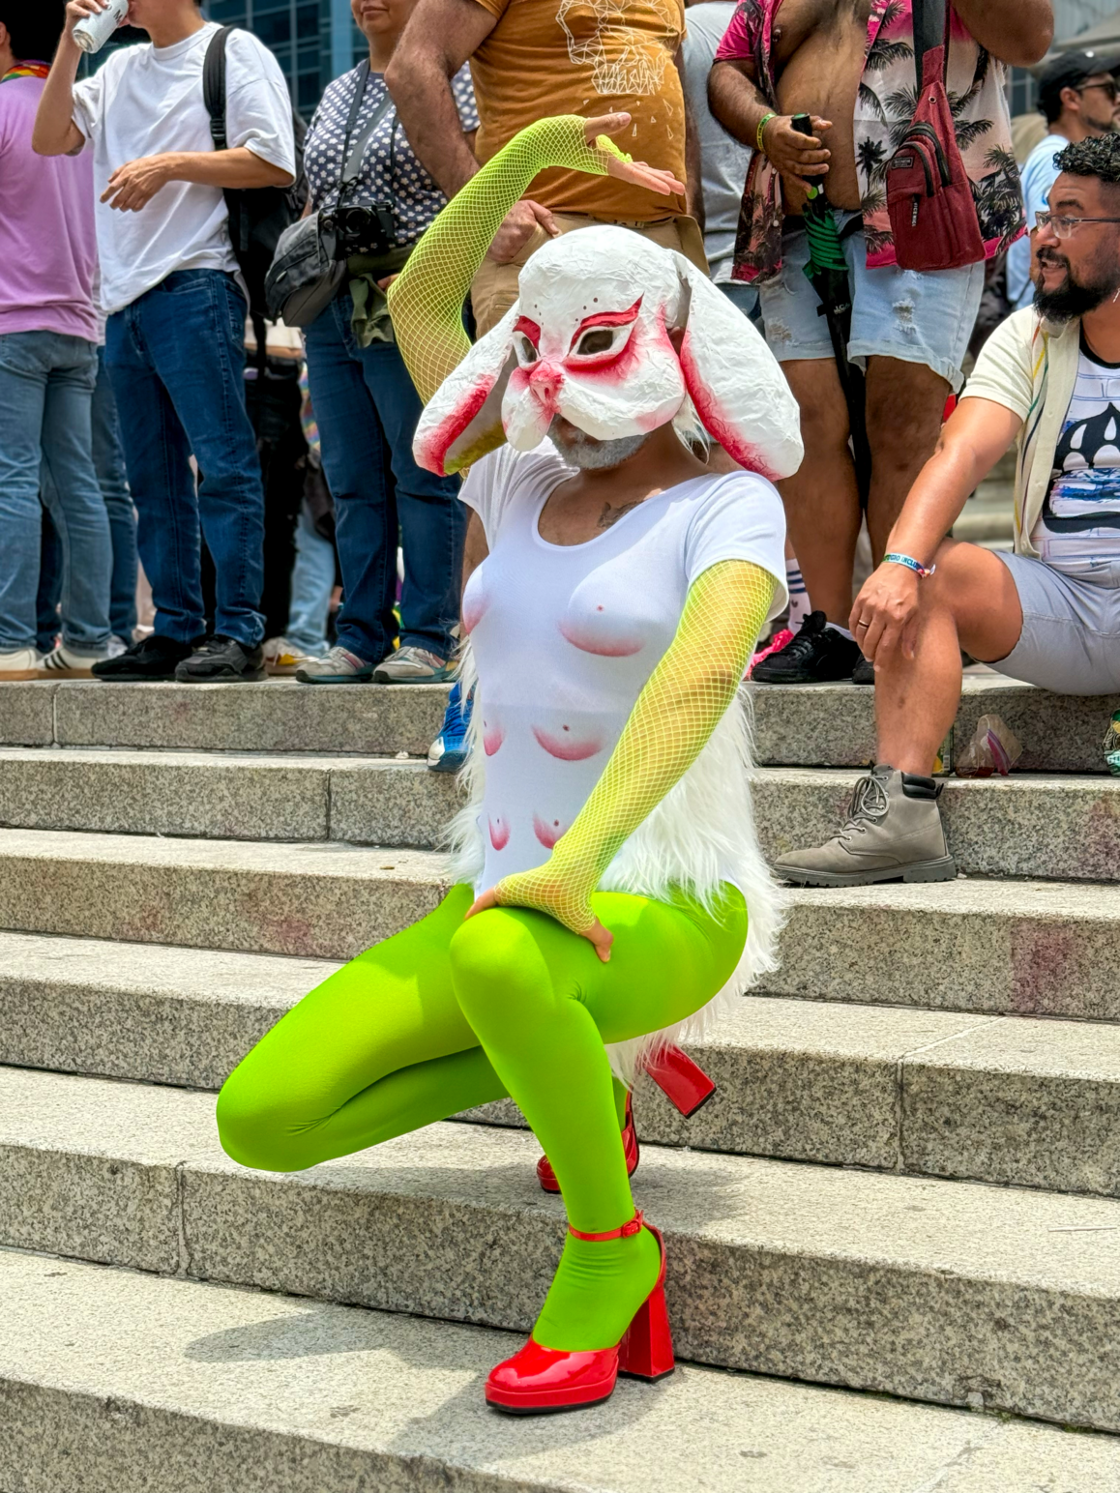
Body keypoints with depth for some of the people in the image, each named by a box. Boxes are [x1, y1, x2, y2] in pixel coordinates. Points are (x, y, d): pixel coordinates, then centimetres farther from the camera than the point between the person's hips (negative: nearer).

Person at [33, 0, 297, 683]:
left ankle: (240, 632, -9)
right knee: (154, 476, 8)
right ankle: (177, 630, 13)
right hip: (125, 295, 8)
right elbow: (51, 140, 14)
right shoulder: (119, 69, 22)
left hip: (195, 286, -7)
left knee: (222, 460, -10)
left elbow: (276, 164, -7)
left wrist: (169, 166, -11)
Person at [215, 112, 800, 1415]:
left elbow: (702, 671, -27)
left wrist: (578, 864, -40)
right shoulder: (527, 490, 12)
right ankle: (563, 1071, 12)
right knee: (260, 1122, -8)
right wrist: (530, 154, 8)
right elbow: (417, 304, 18)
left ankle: (611, 1245, -15)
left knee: (501, 960, -42)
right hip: (501, 900, 7)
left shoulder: (728, 504, -7)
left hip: (659, 912, -6)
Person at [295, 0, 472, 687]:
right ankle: (361, 637, 11)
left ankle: (429, 637, -2)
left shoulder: (451, 77, 1)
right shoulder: (338, 93, 22)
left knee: (424, 472, -6)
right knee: (353, 480, 6)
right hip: (335, 308, 7)